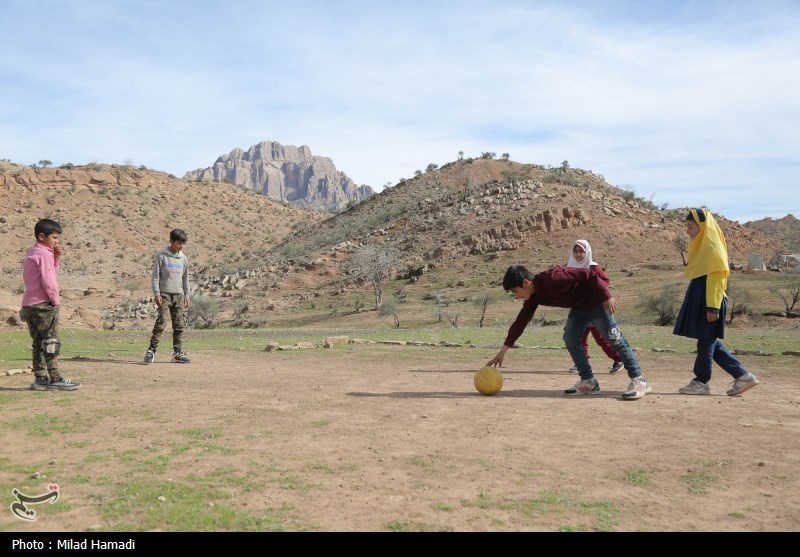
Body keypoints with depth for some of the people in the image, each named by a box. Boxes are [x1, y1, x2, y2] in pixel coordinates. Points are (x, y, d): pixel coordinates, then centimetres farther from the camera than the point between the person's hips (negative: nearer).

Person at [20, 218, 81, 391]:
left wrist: (56, 259, 7)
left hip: (30, 304, 10)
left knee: (39, 343, 12)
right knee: (51, 342, -6)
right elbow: (48, 281, -19)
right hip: (44, 304, -10)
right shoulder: (44, 254, -12)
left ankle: (41, 378, 15)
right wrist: (56, 299, -9)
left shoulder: (32, 253, 18)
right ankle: (55, 379, -6)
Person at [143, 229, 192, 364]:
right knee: (161, 321, -15)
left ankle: (177, 353, 9)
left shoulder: (184, 258, 11)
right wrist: (156, 293, -10)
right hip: (164, 294, -5)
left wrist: (186, 295, 14)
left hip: (179, 295, 5)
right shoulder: (161, 256, -2)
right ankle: (151, 351, -10)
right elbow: (155, 276, -3)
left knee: (179, 325, 3)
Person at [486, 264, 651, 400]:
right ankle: (588, 382, 4)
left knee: (613, 337, -10)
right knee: (570, 338, -2)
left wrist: (606, 296, -27)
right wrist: (502, 352, 0)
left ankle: (638, 381, -6)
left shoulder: (552, 278, -31)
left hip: (596, 300, -8)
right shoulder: (534, 296, -4)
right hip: (579, 306, 8)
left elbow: (588, 274, -29)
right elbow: (520, 322, 1)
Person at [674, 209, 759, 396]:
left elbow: (717, 277, -17)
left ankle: (701, 382, 10)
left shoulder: (712, 246, -12)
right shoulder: (701, 245, 16)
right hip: (699, 300, 10)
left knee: (706, 341, 0)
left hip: (708, 301, -10)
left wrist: (713, 307, -20)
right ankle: (742, 375, 15)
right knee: (709, 341, 11)